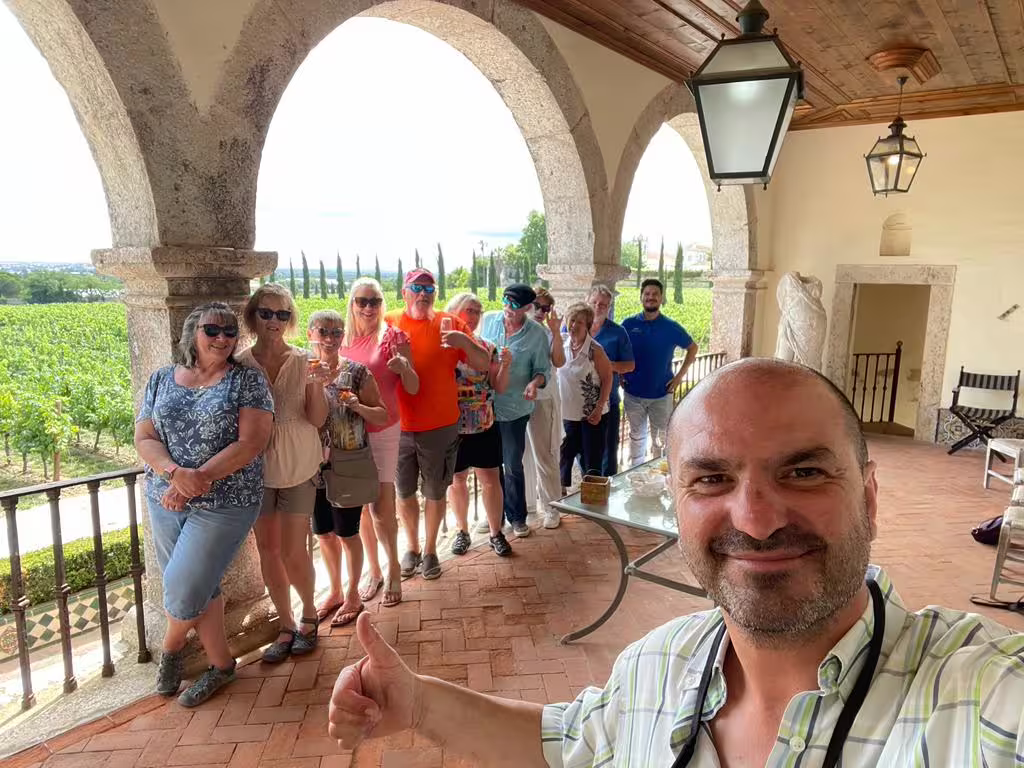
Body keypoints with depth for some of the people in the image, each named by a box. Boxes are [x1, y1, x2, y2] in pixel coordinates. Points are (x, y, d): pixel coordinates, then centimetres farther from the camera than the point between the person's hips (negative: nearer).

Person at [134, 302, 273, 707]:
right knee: (200, 588, 13)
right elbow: (144, 439, 1)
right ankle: (221, 664, 33)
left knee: (184, 589, -2)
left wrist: (200, 479, -21)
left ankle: (171, 647, 33)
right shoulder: (161, 380, 7)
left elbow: (251, 443, -14)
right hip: (166, 501, 4)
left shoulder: (247, 380, -6)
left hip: (225, 503, -4)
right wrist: (176, 473, -18)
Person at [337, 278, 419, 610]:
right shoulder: (343, 338, 5)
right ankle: (373, 568, 29)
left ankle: (393, 569, 16)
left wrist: (403, 368, -26)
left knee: (381, 505, -4)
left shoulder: (393, 337, -6)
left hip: (383, 430, -4)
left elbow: (413, 389, -7)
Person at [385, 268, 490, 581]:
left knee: (435, 492, 11)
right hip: (397, 426, 1)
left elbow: (484, 364, -3)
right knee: (404, 491, 15)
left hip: (440, 426, -1)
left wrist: (464, 341, -22)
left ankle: (430, 550, 30)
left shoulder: (449, 323, -3)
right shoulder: (388, 323, 0)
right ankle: (412, 547, 35)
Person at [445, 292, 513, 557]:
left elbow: (499, 388, 2)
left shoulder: (488, 348, 2)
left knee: (491, 480, 5)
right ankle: (462, 531, 30)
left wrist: (505, 366, -15)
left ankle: (495, 533, 20)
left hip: (485, 426, 1)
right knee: (456, 480, 12)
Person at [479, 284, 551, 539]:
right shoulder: (488, 320, -2)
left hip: (514, 407, -3)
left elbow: (542, 370, -4)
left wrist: (534, 383, -25)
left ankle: (517, 517, 24)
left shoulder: (537, 334, -9)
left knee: (513, 466, 5)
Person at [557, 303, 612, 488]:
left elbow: (607, 379, -11)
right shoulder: (562, 343, -2)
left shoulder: (595, 350, -15)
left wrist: (599, 408, -14)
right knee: (565, 457, 16)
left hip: (592, 414, -5)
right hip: (569, 413, 5)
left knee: (591, 462, 2)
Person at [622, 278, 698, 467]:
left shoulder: (671, 327, -2)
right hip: (633, 393, 0)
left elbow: (692, 347, 9)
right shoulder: (628, 324, -2)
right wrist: (620, 376, 0)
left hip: (661, 394, 0)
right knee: (636, 437, 13)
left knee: (661, 438, 7)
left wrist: (680, 376, 1)